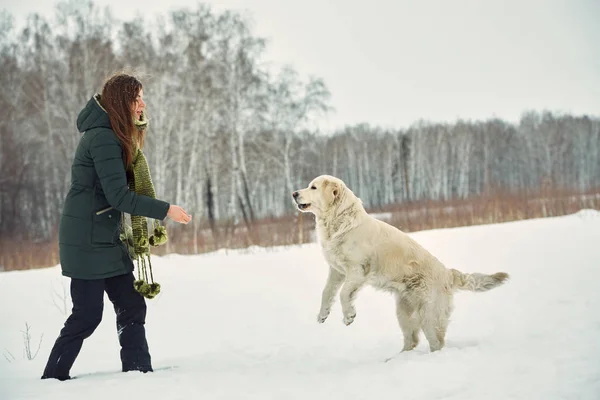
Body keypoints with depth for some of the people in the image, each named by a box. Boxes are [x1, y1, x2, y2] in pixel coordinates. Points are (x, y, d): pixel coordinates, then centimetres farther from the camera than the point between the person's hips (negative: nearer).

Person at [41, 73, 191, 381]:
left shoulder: (112, 135, 13)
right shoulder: (103, 138, -19)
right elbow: (118, 196, -23)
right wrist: (165, 210, -22)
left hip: (106, 239, 10)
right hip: (87, 240, -10)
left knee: (131, 305, 7)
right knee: (87, 314, -4)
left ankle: (138, 370, 12)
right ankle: (53, 378, 7)